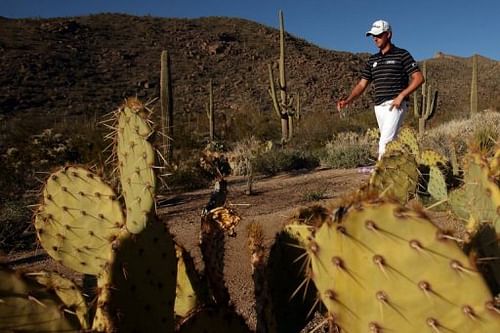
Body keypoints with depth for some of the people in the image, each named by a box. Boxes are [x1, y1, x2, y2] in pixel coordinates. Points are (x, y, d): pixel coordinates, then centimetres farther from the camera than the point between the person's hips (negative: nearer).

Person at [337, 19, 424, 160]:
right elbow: (362, 84, 12)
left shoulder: (402, 55, 1)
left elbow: (419, 78, -4)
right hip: (379, 106, 6)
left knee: (385, 141, -16)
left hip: (395, 105, -6)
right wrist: (348, 100, -5)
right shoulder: (372, 60, 17)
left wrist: (401, 96, -15)